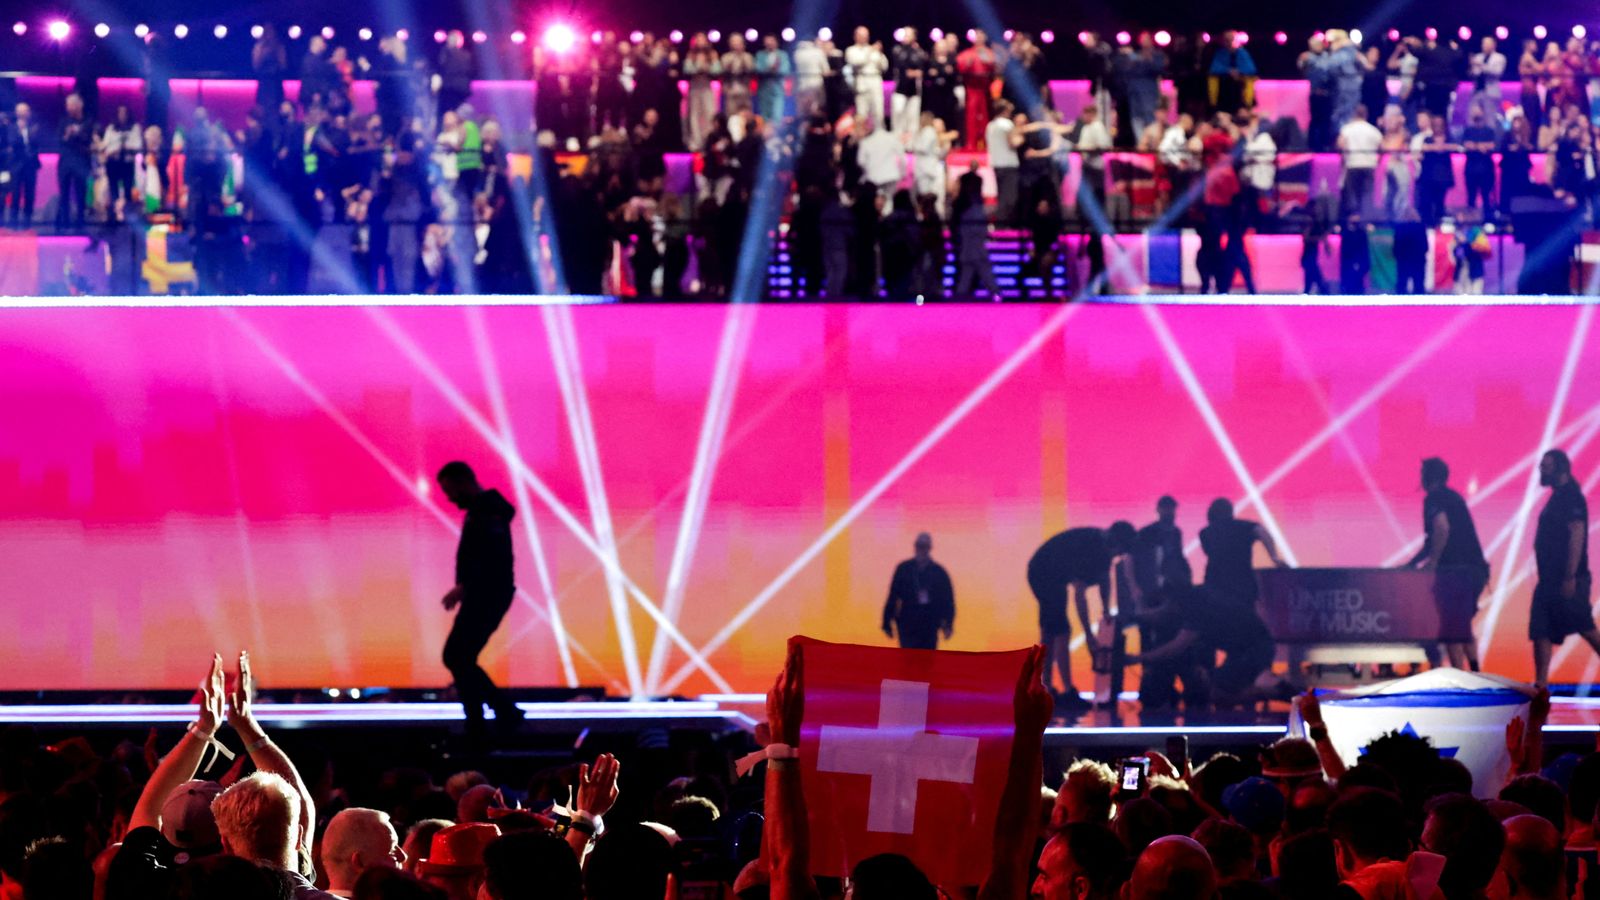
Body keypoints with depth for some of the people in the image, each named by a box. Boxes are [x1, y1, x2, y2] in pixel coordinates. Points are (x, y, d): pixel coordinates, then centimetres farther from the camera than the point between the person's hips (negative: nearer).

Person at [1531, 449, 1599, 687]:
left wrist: (1570, 577, -24)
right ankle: (1541, 684, 1)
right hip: (1550, 578, 10)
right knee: (1540, 631, 2)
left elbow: (1577, 534, -19)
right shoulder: (1557, 497, 18)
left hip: (1566, 580, -10)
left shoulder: (1571, 496, -11)